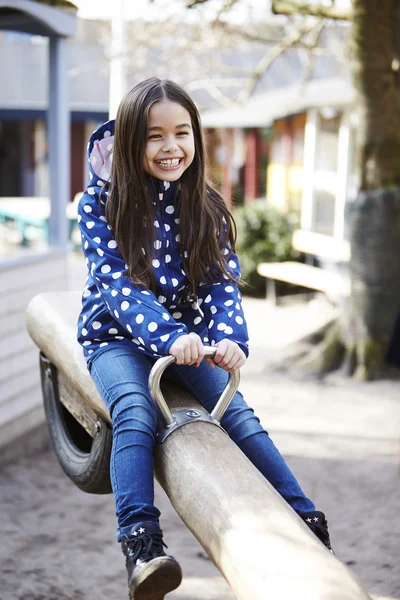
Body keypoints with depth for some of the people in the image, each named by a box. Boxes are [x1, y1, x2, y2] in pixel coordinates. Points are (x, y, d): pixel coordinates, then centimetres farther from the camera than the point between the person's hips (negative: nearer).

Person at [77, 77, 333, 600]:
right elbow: (118, 283, -19)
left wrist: (229, 338, -27)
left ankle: (307, 523, -16)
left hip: (186, 336, 3)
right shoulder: (100, 204, -10)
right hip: (116, 336, -2)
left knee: (236, 413, -17)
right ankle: (141, 543, -38)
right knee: (136, 412, -30)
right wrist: (168, 337, -36)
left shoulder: (206, 207, 0)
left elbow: (222, 280, -6)